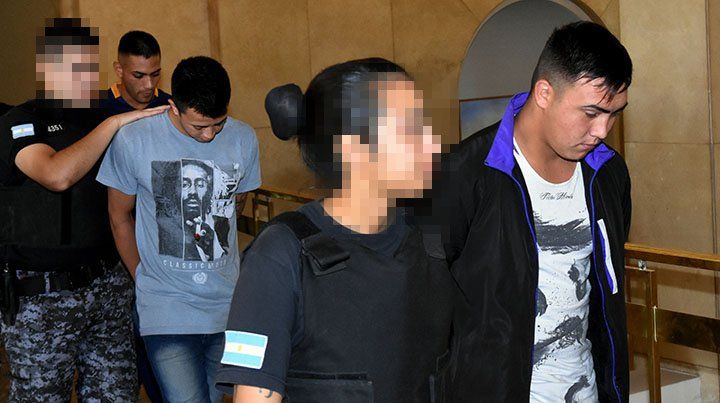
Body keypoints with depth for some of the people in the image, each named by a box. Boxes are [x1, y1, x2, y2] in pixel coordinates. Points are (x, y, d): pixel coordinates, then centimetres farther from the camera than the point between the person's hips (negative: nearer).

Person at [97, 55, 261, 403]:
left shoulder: (243, 139, -2)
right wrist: (144, 278, 10)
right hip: (167, 309, -3)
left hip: (228, 303, 4)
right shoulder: (133, 140, -9)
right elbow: (120, 217, 5)